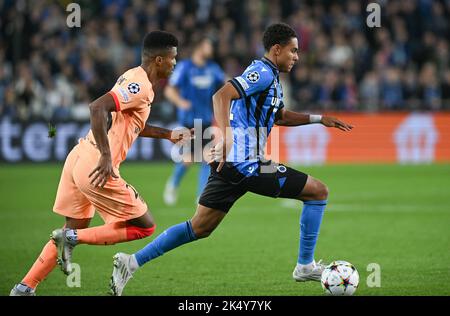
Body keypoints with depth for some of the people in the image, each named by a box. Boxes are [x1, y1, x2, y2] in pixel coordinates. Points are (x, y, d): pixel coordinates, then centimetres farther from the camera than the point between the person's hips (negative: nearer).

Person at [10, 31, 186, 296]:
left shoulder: (135, 79, 16)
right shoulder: (140, 85, -13)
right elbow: (98, 108, -27)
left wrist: (167, 134, 31)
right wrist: (106, 156, -27)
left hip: (79, 157, 10)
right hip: (97, 167, -10)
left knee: (76, 228, 21)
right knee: (145, 226, 3)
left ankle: (24, 289, 16)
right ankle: (72, 238, -5)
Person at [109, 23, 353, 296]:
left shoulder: (269, 76, 21)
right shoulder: (263, 73, -11)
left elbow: (281, 116, 34)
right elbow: (222, 95, -25)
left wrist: (319, 118, 26)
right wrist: (225, 136, -37)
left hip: (229, 162, 10)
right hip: (247, 165, -10)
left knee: (199, 228, 12)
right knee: (319, 192, 2)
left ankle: (132, 262, 5)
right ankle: (305, 266, 8)